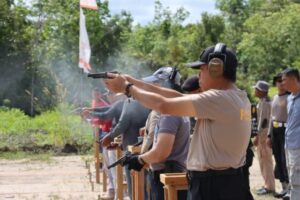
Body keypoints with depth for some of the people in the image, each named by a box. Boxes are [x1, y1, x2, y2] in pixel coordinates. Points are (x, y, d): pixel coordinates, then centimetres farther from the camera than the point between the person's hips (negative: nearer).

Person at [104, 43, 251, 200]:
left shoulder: (218, 100, -19)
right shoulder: (237, 97, 9)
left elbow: (163, 105, -17)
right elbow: (179, 97, 10)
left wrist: (127, 87, -3)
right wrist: (135, 82, 8)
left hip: (212, 186, -9)